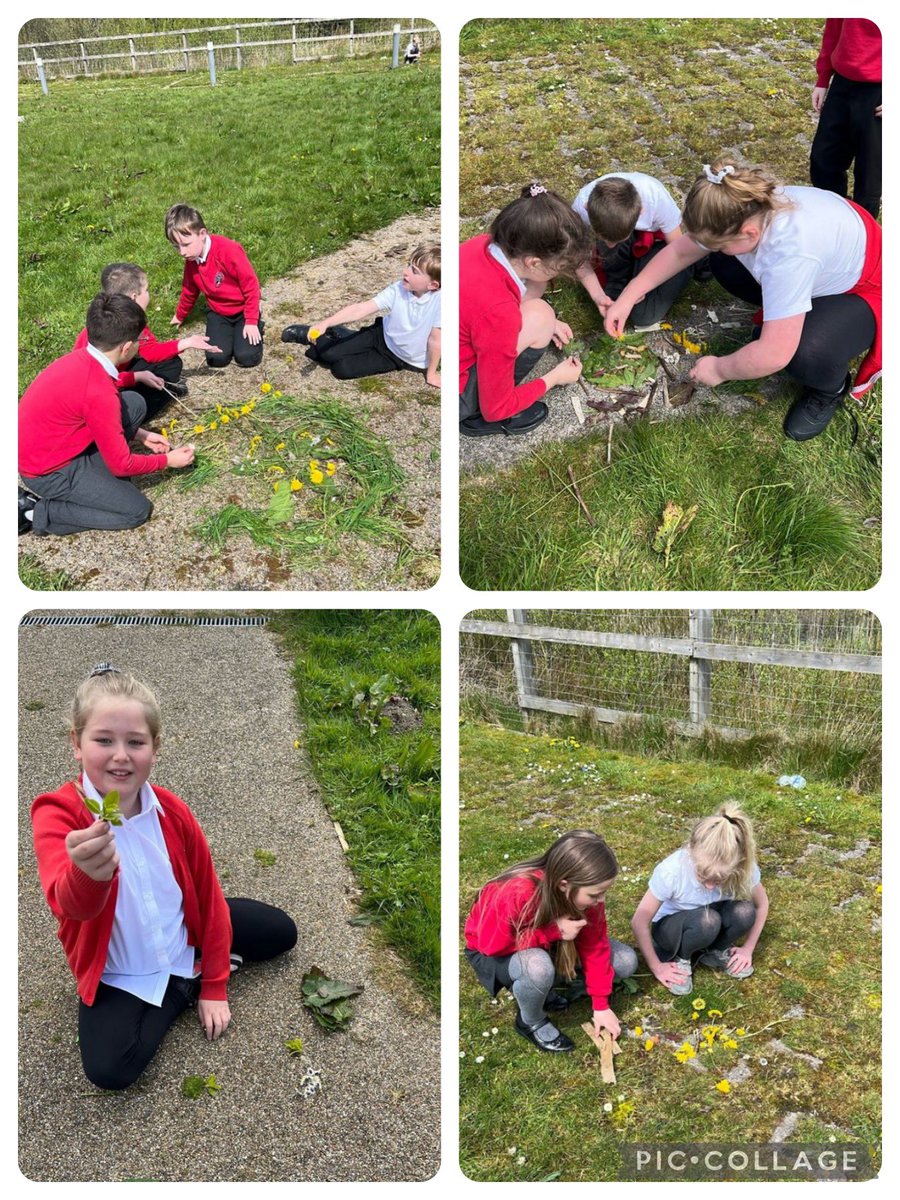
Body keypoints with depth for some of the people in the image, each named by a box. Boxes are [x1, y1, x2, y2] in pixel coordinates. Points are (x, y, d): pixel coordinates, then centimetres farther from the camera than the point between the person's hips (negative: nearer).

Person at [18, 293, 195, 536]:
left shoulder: (80, 359, -5)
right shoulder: (99, 392, -31)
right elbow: (122, 465, -19)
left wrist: (139, 434, 15)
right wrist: (168, 460, -4)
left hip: (44, 450, 8)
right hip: (49, 472, -8)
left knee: (133, 403, 3)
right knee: (138, 510, -4)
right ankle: (38, 512, -2)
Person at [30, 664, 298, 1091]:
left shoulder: (172, 812, -15)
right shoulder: (57, 815, -27)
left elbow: (207, 893, -4)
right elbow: (69, 904, -46)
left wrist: (215, 987, -2)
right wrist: (89, 874, -73)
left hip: (181, 932, 3)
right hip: (118, 973, -3)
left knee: (281, 932, 4)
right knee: (108, 1069, -24)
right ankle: (185, 985, 1)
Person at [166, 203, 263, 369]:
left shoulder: (229, 250, -25)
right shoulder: (191, 260, -4)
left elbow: (251, 284, -19)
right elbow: (189, 290, 15)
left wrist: (251, 322, -17)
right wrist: (180, 316, 29)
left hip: (242, 309, -4)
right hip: (217, 312, 5)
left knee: (247, 358, -20)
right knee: (216, 358, -16)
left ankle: (256, 326, 11)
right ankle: (229, 330, 15)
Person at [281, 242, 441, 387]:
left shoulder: (439, 300, -35)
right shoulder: (398, 290, -21)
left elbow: (435, 339, -26)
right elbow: (361, 308, -23)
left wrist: (431, 373, -16)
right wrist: (325, 323, -30)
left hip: (403, 359, -3)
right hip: (382, 334, 3)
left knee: (342, 368, -8)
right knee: (330, 353, -4)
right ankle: (311, 335, 31)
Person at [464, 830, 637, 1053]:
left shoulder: (584, 891, -23)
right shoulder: (515, 894, -41)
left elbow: (595, 944, -12)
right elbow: (492, 945, -31)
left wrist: (601, 1005, -11)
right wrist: (554, 931, -35)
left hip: (548, 944, 6)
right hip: (497, 951, -5)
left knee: (626, 962, -7)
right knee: (538, 967, -40)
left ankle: (544, 988, 7)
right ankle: (531, 1022, -7)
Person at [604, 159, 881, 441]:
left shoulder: (790, 251, -43)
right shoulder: (746, 211, -19)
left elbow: (774, 356, -41)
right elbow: (679, 251, -2)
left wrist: (718, 369, -23)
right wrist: (627, 298, -3)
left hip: (869, 290, -7)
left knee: (805, 352, -36)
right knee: (724, 264, -7)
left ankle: (831, 387, 0)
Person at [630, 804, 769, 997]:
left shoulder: (742, 869, -27)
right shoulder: (671, 871, -35)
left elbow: (761, 905, -5)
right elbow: (639, 922, -23)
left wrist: (748, 949, -5)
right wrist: (657, 967, -18)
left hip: (707, 927, 3)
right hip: (670, 926, -3)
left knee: (744, 911, -29)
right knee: (706, 921, -36)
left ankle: (715, 952, 1)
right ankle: (681, 959, -5)